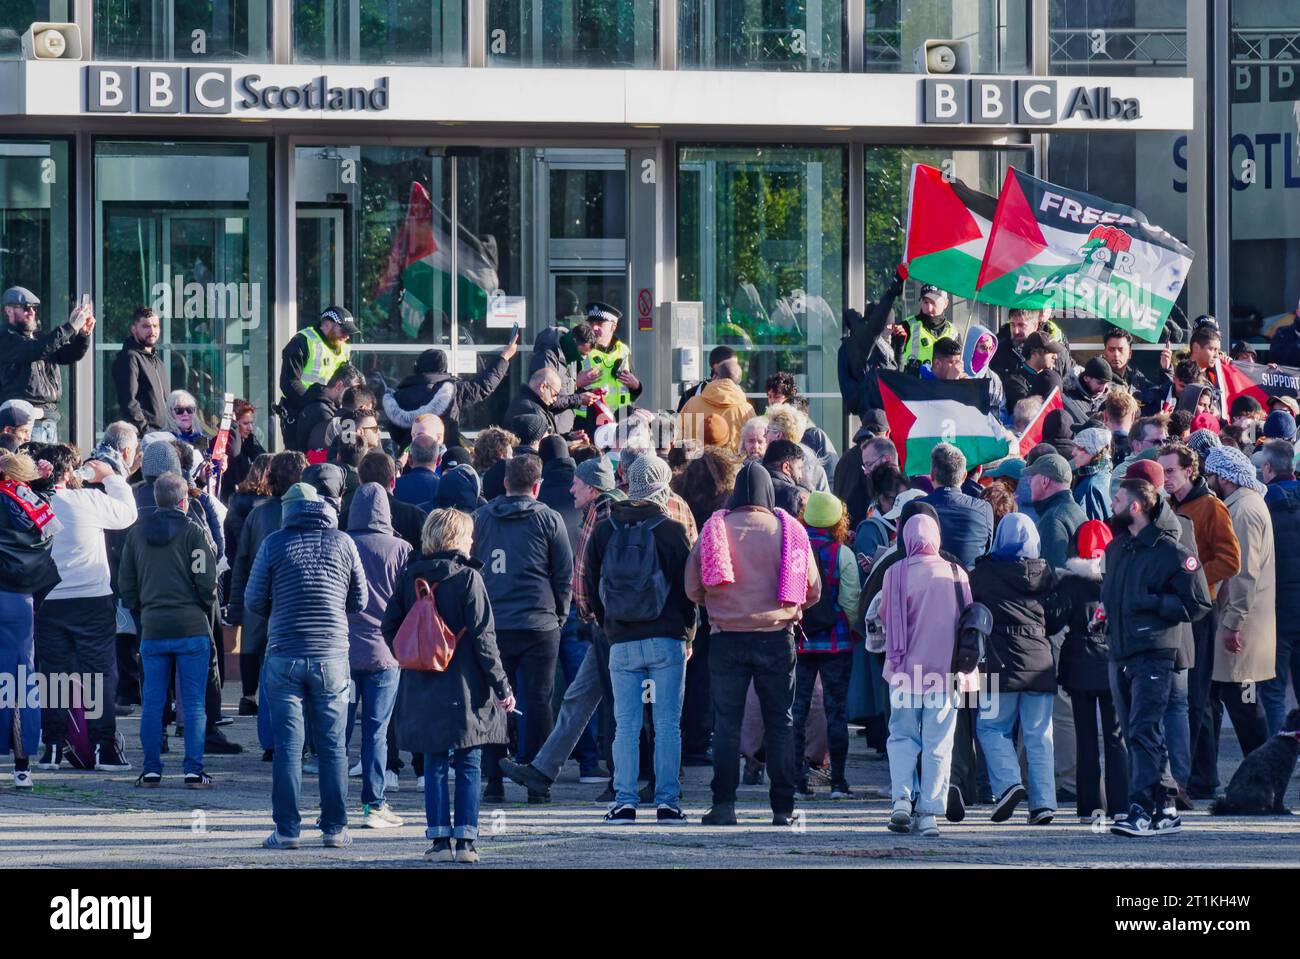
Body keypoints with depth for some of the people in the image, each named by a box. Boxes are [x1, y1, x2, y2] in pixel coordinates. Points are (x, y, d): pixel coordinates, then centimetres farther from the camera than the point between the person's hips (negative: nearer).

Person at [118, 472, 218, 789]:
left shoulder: (136, 534, 6)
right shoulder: (193, 532, -6)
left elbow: (126, 585, 9)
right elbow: (207, 582, -8)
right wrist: (207, 610, 10)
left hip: (152, 629, 3)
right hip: (192, 627, -3)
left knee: (152, 702, 7)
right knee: (194, 703, 1)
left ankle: (151, 770, 5)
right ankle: (194, 771, -3)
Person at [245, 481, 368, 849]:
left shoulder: (274, 544, -2)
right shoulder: (343, 543, 2)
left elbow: (254, 602, 1)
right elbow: (359, 601, 8)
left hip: (284, 656, -1)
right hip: (332, 656, 1)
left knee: (288, 746, 2)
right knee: (333, 746, 7)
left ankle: (287, 830, -1)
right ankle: (335, 828, 8)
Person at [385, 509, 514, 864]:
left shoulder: (410, 577, 3)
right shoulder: (468, 578, -9)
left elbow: (390, 628, 5)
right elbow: (483, 638, -11)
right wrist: (501, 686, -7)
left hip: (422, 688, 3)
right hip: (465, 687, -3)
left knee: (434, 765, 9)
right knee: (468, 766, 4)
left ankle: (439, 839, 5)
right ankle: (465, 841, 0)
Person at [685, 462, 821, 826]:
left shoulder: (714, 529, -2)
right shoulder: (788, 530, -2)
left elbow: (693, 588, 0)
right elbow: (812, 589, 3)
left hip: (727, 637, 0)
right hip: (777, 636, 0)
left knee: (726, 723, 5)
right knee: (779, 722, 6)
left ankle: (723, 805, 1)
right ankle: (783, 807, 5)